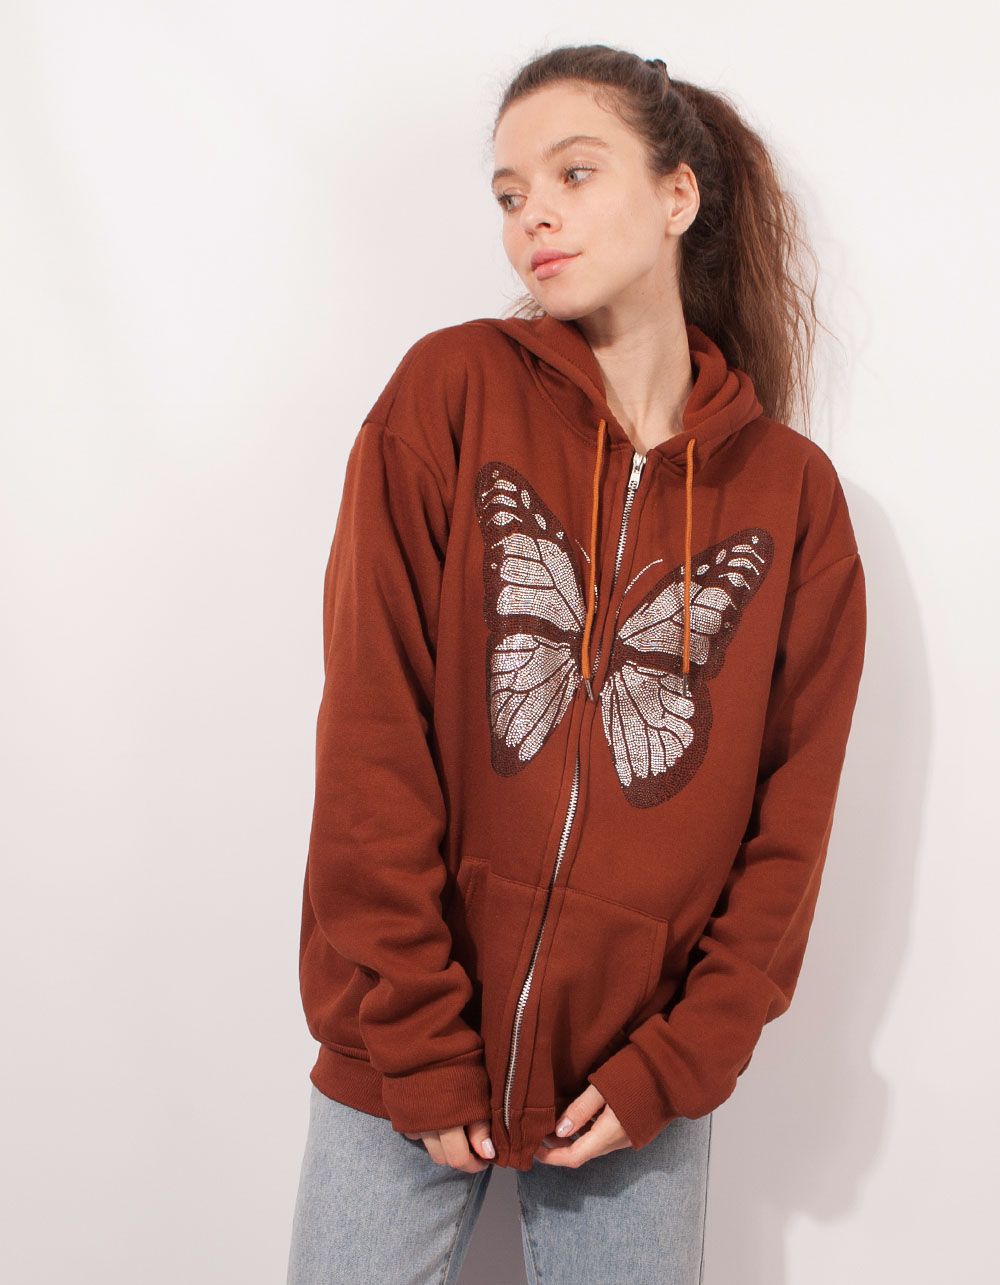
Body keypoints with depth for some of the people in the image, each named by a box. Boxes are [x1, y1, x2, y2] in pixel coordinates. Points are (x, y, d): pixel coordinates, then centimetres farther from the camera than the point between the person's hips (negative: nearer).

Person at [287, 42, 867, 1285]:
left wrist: (672, 1070, -6)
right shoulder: (450, 393, -5)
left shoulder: (794, 493, 0)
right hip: (405, 1063, -1)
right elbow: (372, 740, -10)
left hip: (636, 1090, 1)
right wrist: (421, 1053, -11)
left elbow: (791, 822, 2)